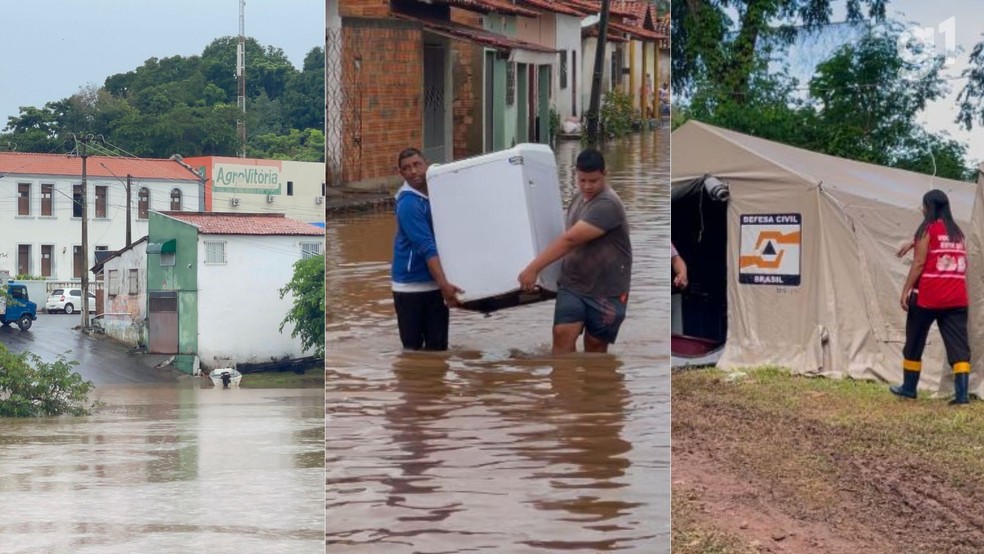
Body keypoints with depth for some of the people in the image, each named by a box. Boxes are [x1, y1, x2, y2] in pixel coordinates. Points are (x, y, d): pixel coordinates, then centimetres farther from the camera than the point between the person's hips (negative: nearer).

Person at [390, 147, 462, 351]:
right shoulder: (408, 204, -19)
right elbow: (426, 248, -26)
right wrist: (443, 284, -32)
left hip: (434, 284, 7)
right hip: (410, 286, -7)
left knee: (438, 345, 8)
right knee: (412, 347, 2)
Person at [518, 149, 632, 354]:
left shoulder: (607, 205, -22)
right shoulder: (579, 197, 8)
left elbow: (569, 240, -28)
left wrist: (533, 268, -30)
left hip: (605, 291, -6)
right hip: (572, 285, 6)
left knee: (595, 345, 4)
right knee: (563, 335, -12)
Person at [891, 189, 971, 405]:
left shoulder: (928, 229, -4)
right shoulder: (957, 232, 15)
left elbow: (919, 263, -10)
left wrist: (906, 291, -9)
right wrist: (915, 243, 42)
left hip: (927, 297, -5)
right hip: (956, 298, 5)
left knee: (914, 344, 12)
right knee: (958, 345, -3)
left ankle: (909, 388, 22)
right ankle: (962, 393, -16)